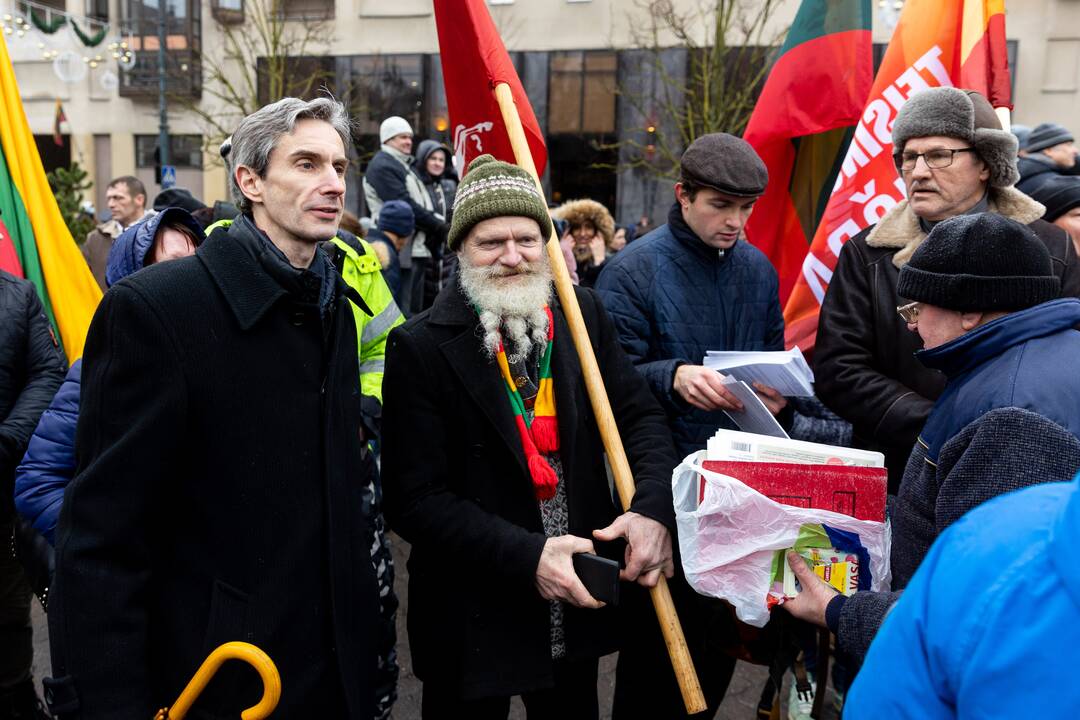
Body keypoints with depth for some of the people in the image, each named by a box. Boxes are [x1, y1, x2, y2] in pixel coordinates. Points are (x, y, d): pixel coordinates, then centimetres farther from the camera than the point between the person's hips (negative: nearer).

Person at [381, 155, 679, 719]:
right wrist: (526, 556, -24)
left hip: (578, 607, 4)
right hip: (473, 618, -4)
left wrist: (653, 509, -17)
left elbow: (640, 415, 1)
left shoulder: (582, 315, 0)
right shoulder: (421, 347, -14)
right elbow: (416, 499, -15)